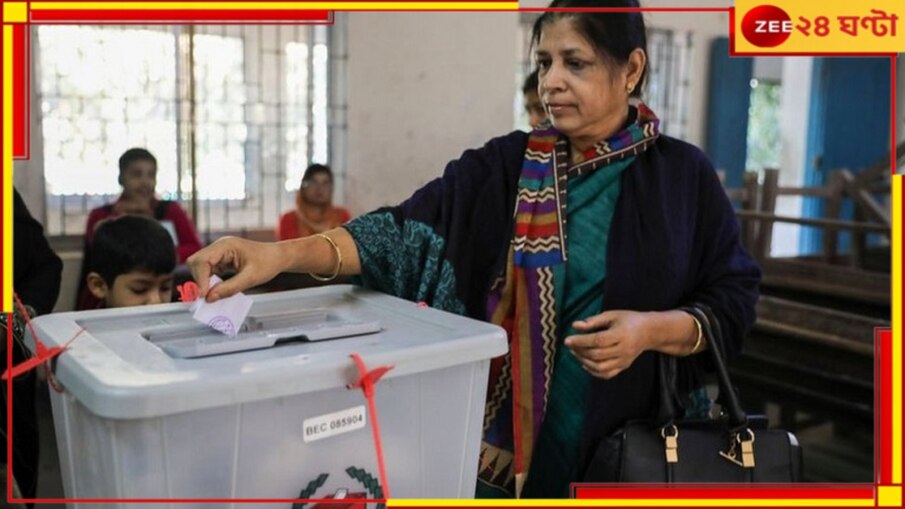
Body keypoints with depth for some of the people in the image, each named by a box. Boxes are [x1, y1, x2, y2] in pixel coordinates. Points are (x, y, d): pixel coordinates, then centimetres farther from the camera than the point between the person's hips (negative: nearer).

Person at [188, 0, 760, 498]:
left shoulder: (684, 176, -4)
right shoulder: (504, 166, -2)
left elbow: (734, 301, -1)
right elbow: (410, 230, -13)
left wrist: (652, 329, -21)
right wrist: (284, 253, -27)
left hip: (632, 448, 0)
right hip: (507, 435, 1)